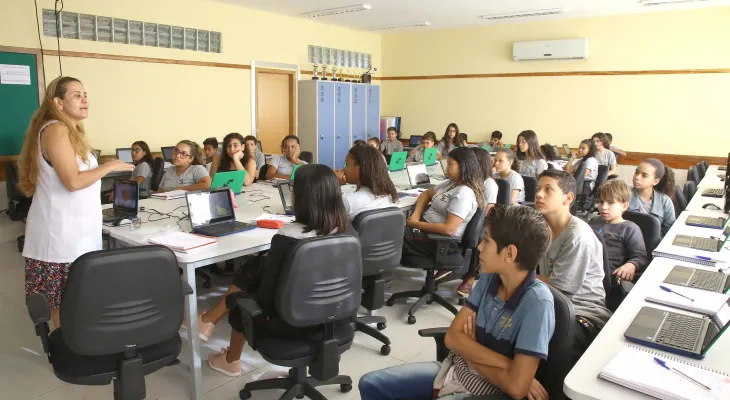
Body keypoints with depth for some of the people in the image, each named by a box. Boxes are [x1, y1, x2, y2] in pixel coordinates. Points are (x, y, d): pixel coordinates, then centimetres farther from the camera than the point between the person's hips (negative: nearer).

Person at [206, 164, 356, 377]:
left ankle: (232, 361, 47)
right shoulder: (350, 233, -10)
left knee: (239, 300, 24)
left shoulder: (286, 238, -26)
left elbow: (266, 295, -17)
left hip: (293, 324, -5)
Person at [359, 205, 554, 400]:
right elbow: (453, 337, -7)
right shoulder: (489, 278, -5)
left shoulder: (537, 302, -25)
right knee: (370, 384, 7)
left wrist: (471, 356, -11)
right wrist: (507, 364, -20)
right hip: (454, 370, 6)